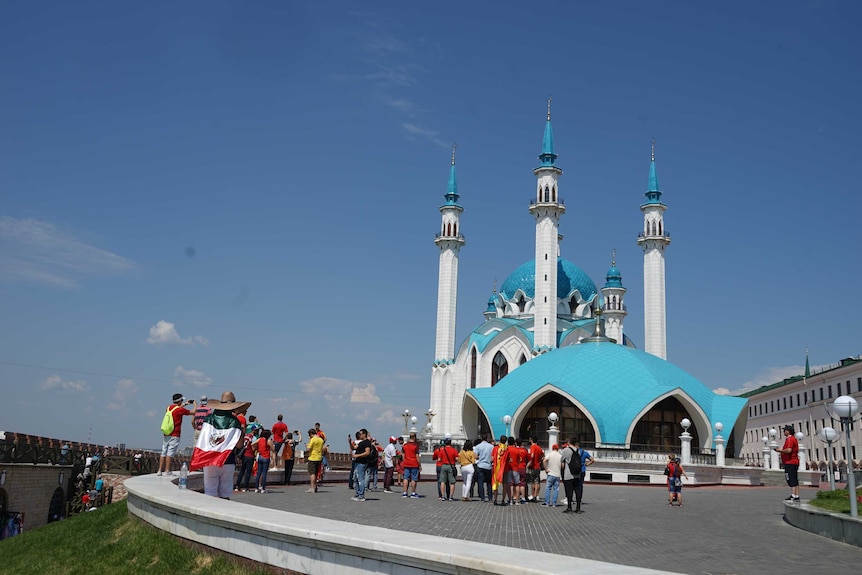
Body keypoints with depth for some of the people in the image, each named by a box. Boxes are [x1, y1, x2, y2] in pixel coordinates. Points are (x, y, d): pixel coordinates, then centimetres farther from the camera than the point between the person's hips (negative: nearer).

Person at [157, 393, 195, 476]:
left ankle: (160, 470, 5)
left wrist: (185, 404, 38)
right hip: (174, 435, -6)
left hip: (166, 434, 7)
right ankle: (167, 470, -7)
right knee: (170, 453, -6)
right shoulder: (180, 410, -10)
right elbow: (193, 413, 0)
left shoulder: (169, 407, 9)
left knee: (163, 453, 7)